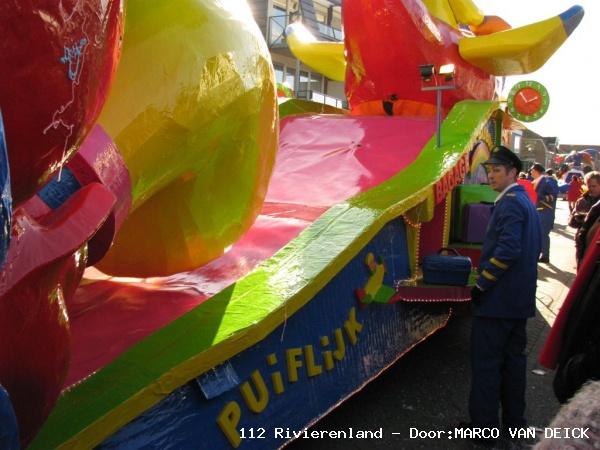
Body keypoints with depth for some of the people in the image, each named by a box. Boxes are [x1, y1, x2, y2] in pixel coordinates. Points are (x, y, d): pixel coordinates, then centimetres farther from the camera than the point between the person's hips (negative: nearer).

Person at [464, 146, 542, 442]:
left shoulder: (509, 203, -16)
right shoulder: (527, 202, 14)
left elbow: (507, 249, -27)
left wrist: (482, 284, -19)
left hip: (496, 298, -10)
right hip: (521, 299, 10)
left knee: (485, 362, 0)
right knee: (514, 357, 17)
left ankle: (483, 425, 9)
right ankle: (514, 421, 29)